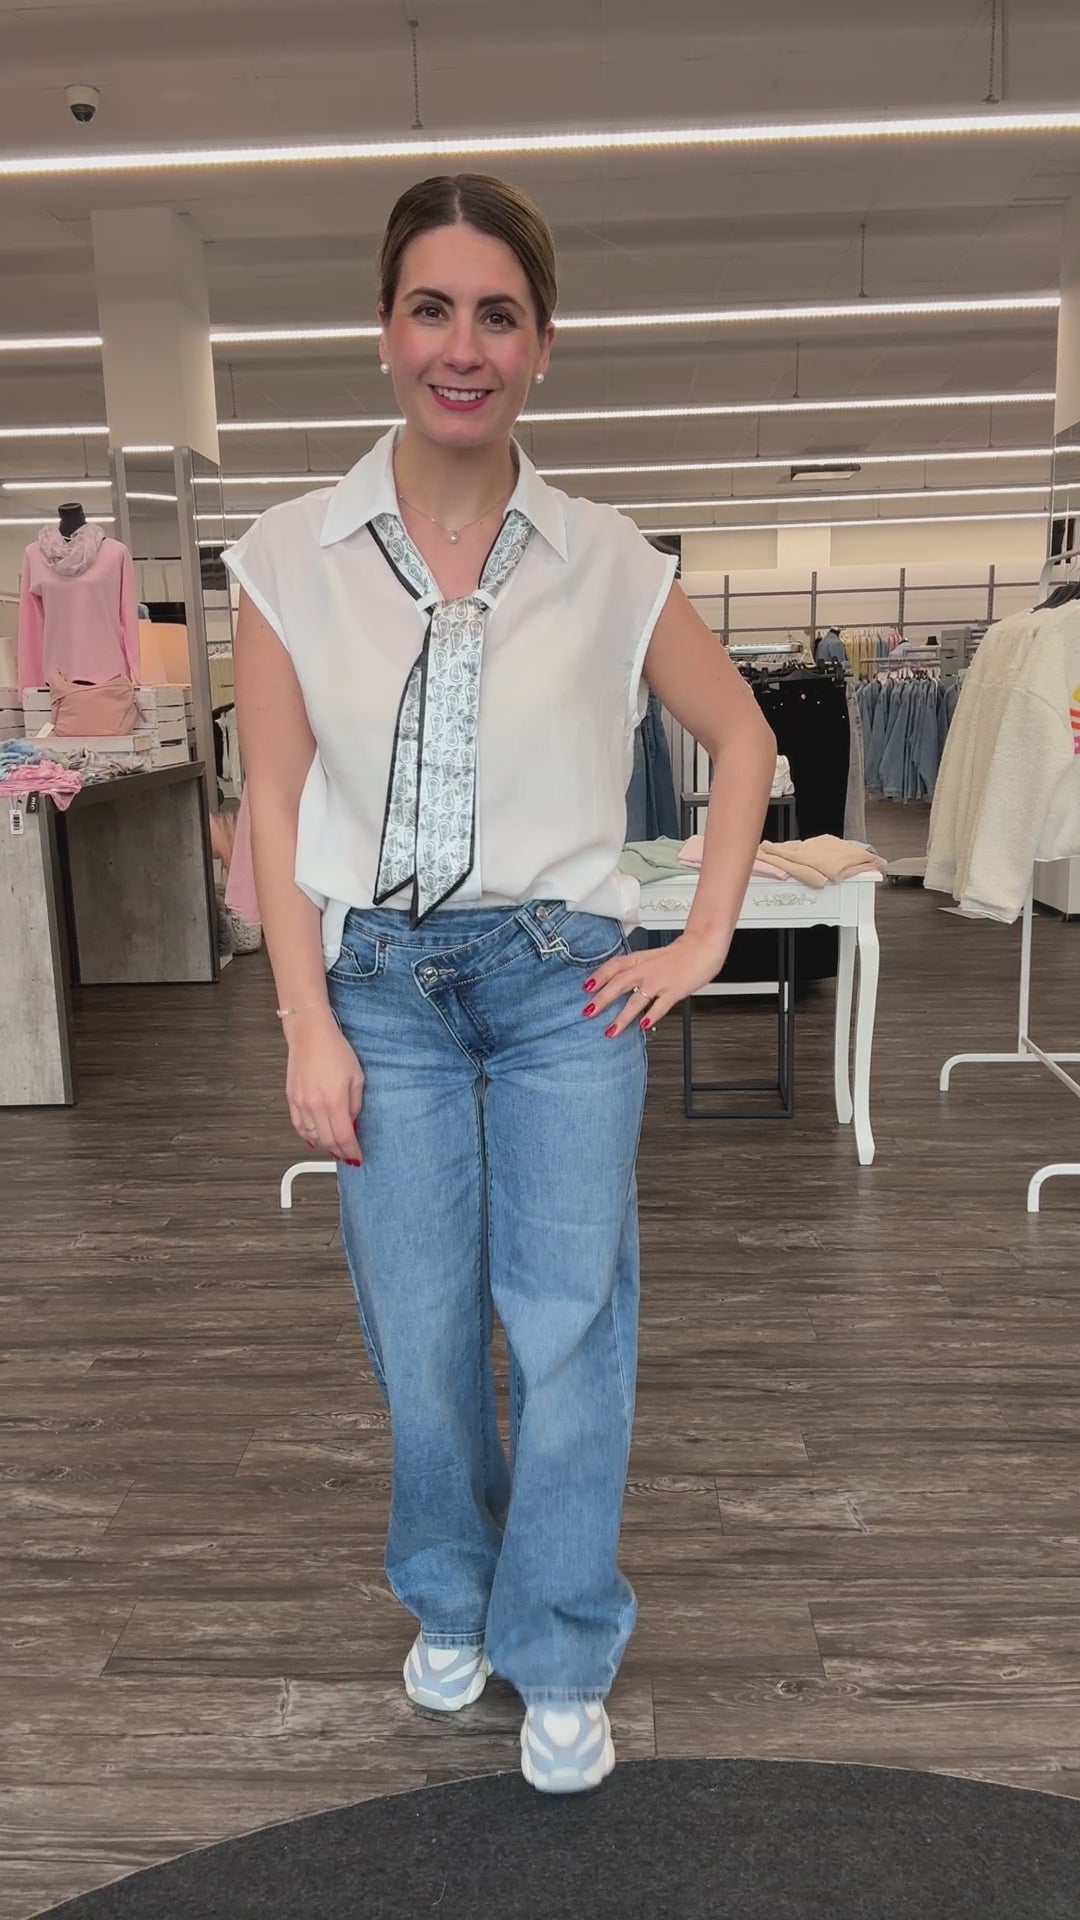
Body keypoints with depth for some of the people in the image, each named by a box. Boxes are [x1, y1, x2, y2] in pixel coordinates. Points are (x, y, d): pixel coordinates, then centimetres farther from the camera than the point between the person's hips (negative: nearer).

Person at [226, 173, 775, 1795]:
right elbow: (277, 807, -1)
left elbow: (743, 739, 8)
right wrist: (310, 1026, -5)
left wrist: (704, 942, 1)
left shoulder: (608, 564, -2)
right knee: (420, 1330, 10)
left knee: (570, 1326, 4)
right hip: (384, 985, 1)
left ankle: (563, 1660, 26)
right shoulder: (293, 556, -2)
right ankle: (452, 1600, 39)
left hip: (564, 983, 0)